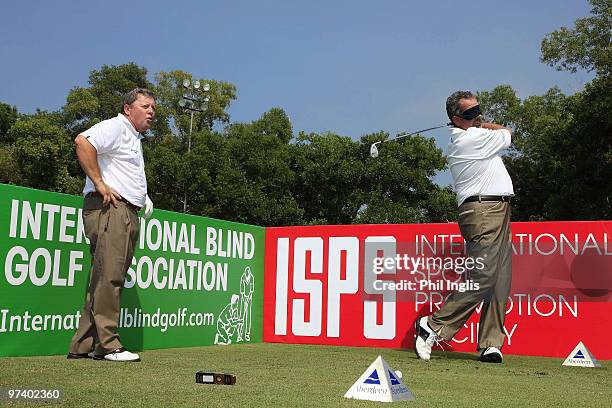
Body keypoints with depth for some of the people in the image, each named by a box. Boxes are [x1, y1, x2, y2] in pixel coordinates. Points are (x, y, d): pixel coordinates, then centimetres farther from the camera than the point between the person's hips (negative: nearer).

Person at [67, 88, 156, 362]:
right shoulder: (115, 127, -2)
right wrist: (100, 184, -21)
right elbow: (82, 141, -22)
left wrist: (142, 196, 22)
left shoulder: (135, 139, 28)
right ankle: (108, 344, -11)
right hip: (109, 208, -10)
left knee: (105, 279, 8)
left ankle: (83, 345, 11)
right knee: (108, 277, -12)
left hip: (128, 213, 10)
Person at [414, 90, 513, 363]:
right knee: (482, 279, -14)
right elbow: (506, 133, 11)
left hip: (498, 211, 10)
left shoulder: (464, 138, 20)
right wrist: (483, 125, 25)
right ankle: (433, 326, -5)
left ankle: (490, 344, 3)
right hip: (483, 210, -10)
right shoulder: (473, 138, -9)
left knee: (499, 281, 3)